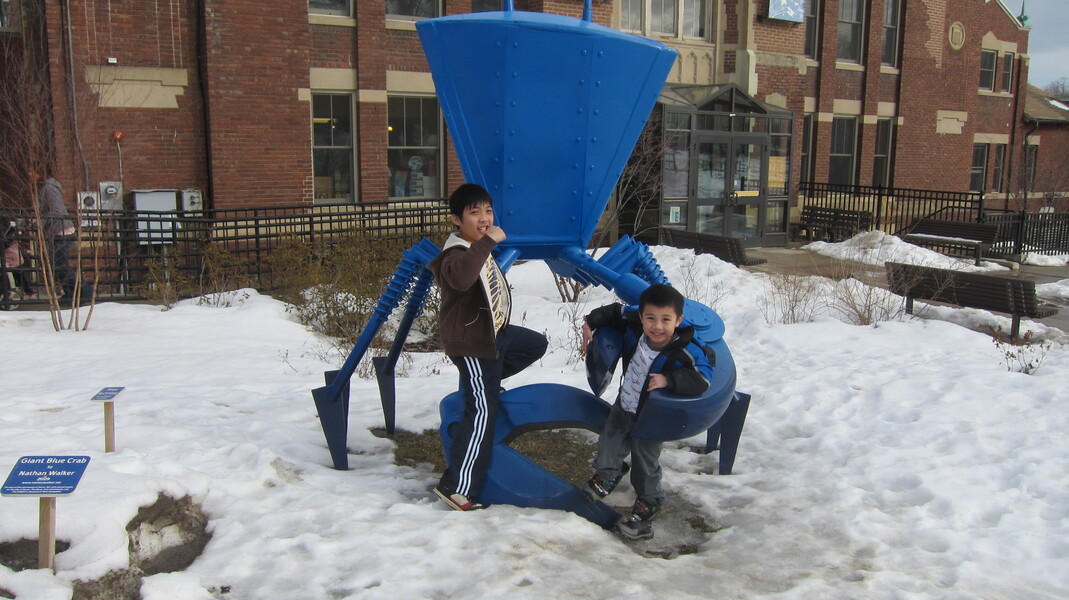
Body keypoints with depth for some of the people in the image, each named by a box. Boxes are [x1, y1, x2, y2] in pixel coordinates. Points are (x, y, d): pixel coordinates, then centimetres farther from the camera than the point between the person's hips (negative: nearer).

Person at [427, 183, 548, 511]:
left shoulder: (478, 249, 6)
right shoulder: (455, 255, -25)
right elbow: (461, 277, -50)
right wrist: (488, 243, -45)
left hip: (495, 333, 10)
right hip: (472, 344, -10)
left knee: (536, 344, 26)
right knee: (482, 413, -8)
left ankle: (486, 381, 28)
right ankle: (456, 487, 0)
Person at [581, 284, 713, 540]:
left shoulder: (686, 353, -34)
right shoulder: (634, 328, -20)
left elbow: (702, 378, -43)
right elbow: (615, 312, -2)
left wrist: (668, 380, -49)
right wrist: (591, 321, -11)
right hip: (624, 405, 4)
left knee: (645, 463, 12)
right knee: (609, 443, 21)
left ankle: (648, 502, 39)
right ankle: (607, 472, 54)